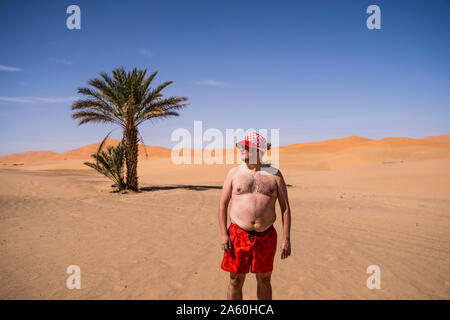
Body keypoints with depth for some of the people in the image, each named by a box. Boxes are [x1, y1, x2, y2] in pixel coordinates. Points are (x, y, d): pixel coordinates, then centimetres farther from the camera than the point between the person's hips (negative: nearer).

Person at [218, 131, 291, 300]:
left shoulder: (274, 174, 2)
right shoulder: (234, 173, 3)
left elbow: (285, 207, 2)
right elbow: (223, 204, 5)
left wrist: (286, 238, -4)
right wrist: (223, 234, -4)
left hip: (266, 236, 1)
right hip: (238, 235, 0)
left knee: (264, 280, 15)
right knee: (236, 281, 7)